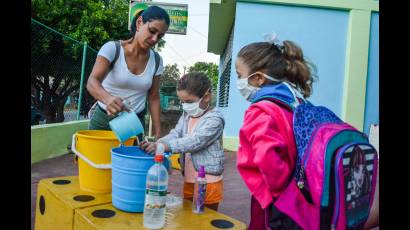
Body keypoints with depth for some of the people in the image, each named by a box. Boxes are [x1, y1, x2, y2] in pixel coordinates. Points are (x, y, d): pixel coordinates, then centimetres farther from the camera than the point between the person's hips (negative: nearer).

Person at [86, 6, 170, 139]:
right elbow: (92, 82, -26)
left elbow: (154, 98, 3)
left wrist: (158, 134, -1)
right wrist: (108, 98, -47)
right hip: (104, 120, -3)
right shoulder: (112, 48, -13)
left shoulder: (156, 60, -2)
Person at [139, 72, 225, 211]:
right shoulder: (186, 116, 9)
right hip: (188, 180, 7)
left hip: (208, 182, -7)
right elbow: (175, 135, -2)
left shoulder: (214, 119, -17)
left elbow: (195, 141, -29)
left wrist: (163, 146, -36)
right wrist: (155, 144, -21)